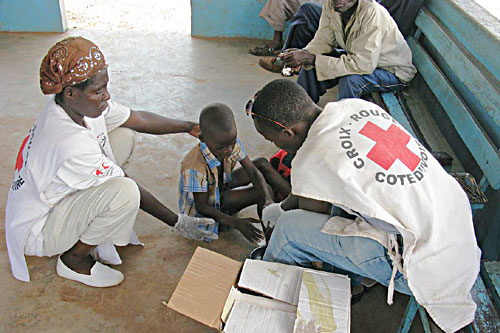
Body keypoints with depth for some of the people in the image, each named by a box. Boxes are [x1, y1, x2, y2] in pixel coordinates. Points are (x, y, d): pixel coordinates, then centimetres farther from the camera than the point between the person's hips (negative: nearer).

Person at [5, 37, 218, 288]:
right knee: (124, 192, -34)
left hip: (53, 197, 9)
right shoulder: (72, 145, -36)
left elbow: (138, 119, 1)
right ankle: (73, 260, -6)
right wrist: (178, 223, -17)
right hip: (36, 231, -9)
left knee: (124, 136, 0)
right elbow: (130, 189, -27)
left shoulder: (82, 104, -12)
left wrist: (190, 127, 4)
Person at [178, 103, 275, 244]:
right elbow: (202, 207, -30)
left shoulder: (232, 142, -20)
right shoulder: (195, 167, -38)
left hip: (220, 187, 7)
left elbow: (253, 172, -16)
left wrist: (268, 199, -33)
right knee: (260, 194, -23)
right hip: (199, 211, -6)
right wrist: (237, 223, -40)